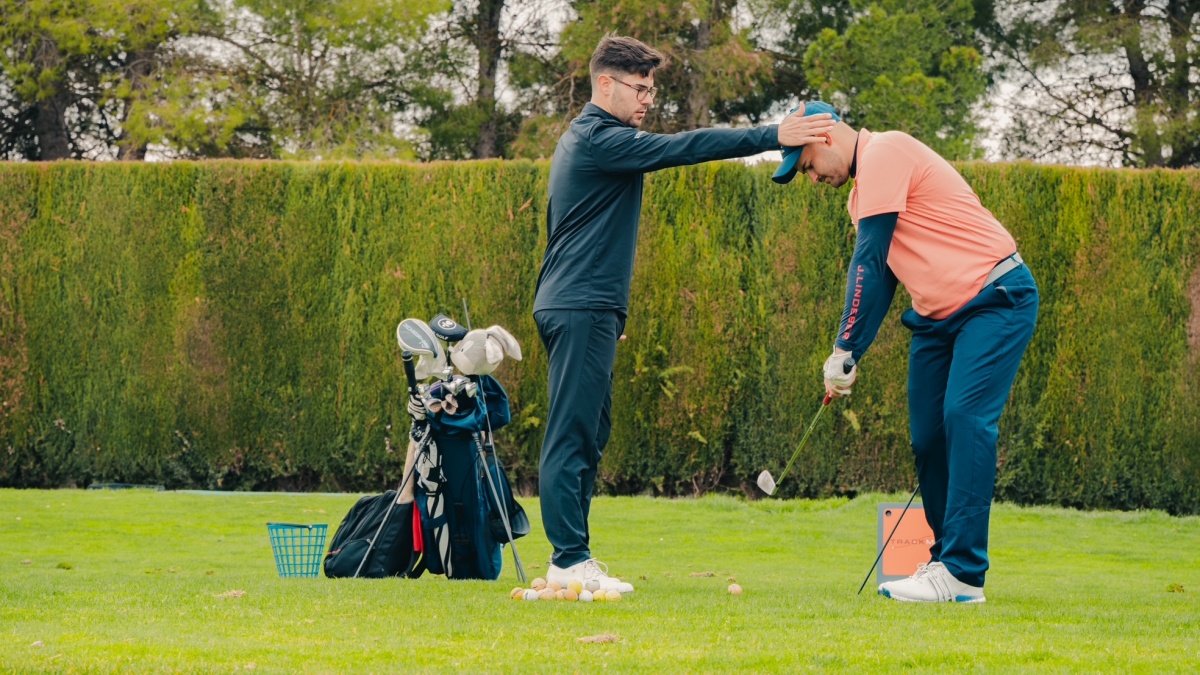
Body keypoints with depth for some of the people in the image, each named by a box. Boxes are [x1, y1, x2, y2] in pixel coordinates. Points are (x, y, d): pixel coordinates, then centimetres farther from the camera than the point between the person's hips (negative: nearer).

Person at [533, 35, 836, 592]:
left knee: (588, 431, 11)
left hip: (580, 309, 11)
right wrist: (772, 136, -24)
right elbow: (681, 148, -22)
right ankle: (570, 561, -12)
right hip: (581, 310, -11)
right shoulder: (598, 139, -12)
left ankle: (572, 557, 11)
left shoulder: (586, 138, 21)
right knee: (572, 436, -11)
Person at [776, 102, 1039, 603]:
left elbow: (870, 262, -17)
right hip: (937, 314, 10)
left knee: (965, 416, -20)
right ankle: (945, 563, 12)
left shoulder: (885, 153, -13)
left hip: (996, 299, -10)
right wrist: (851, 356, 6)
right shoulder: (863, 188, 17)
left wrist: (845, 348, -15)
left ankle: (962, 574, -24)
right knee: (927, 435, 5)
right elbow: (878, 275, 17)